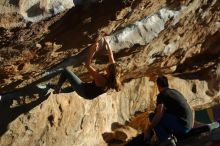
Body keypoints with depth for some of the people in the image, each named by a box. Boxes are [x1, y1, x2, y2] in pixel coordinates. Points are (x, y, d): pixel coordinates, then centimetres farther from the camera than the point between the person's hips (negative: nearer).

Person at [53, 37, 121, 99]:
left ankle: (57, 89, 23)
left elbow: (87, 65, -35)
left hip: (85, 92, -8)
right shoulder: (113, 78, -20)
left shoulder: (101, 80, -39)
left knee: (66, 70, 4)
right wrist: (108, 46, -4)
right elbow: (111, 57, -7)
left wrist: (92, 52, -38)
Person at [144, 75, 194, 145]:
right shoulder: (176, 92, 20)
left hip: (180, 125, -8)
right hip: (189, 126, 8)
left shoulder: (161, 95, -5)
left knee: (152, 116, 0)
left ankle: (165, 141, -8)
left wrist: (148, 130, -8)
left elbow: (159, 115, -17)